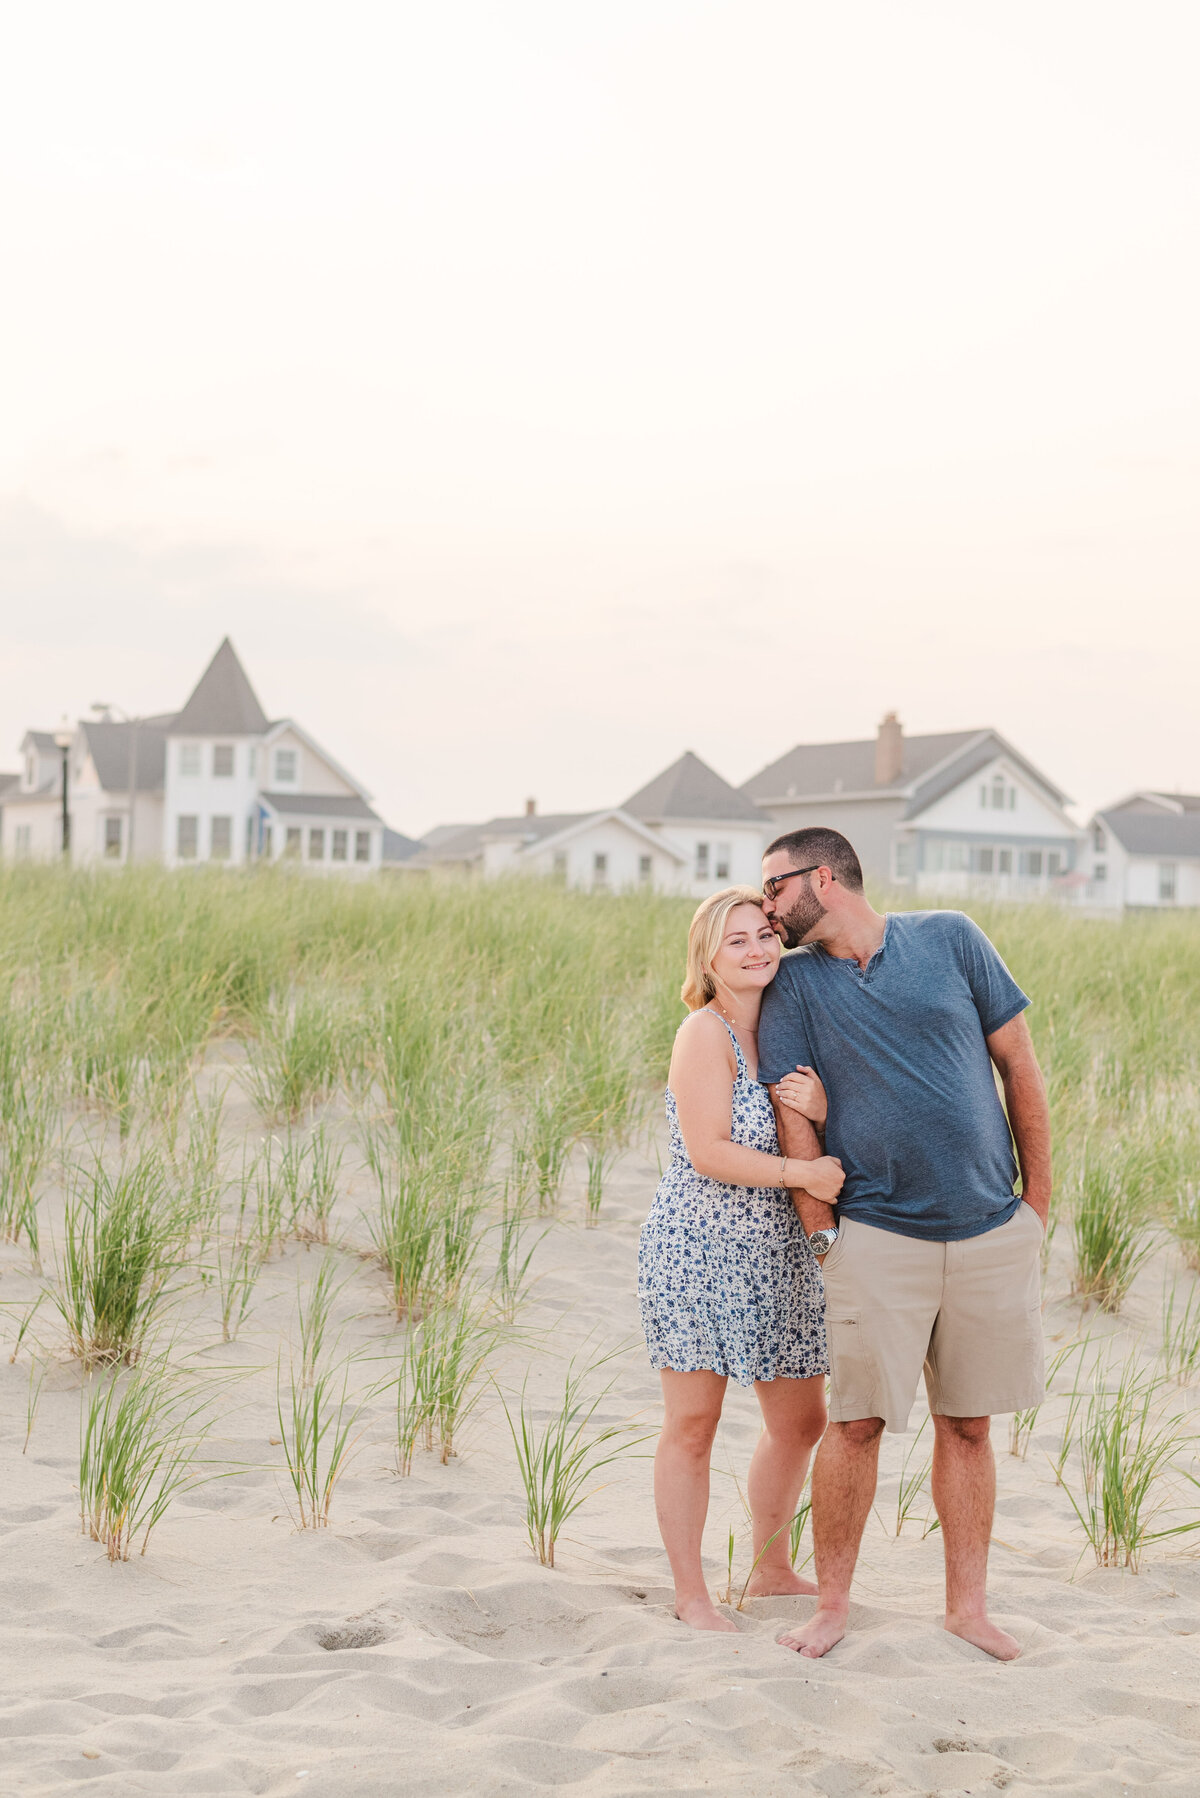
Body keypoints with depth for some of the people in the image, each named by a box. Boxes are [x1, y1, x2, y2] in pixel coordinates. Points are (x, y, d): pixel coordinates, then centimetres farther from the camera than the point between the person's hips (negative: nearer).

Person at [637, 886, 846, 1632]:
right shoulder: (705, 1033, -13)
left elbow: (812, 1144, 9)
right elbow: (708, 1151, -19)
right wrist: (801, 1171, -20)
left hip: (778, 1256, 8)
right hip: (698, 1251, -8)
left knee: (802, 1419, 14)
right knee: (693, 1426, 0)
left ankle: (772, 1570, 33)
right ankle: (691, 1595, 13)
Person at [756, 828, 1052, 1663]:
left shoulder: (950, 939, 3)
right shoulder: (795, 984, 4)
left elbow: (1020, 1064, 7)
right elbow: (796, 1120, 3)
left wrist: (1038, 1199, 6)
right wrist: (821, 1233, -3)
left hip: (993, 1231, 1)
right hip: (878, 1238, -1)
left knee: (968, 1423, 8)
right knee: (858, 1422, -4)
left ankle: (969, 1603, 20)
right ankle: (833, 1603, 11)